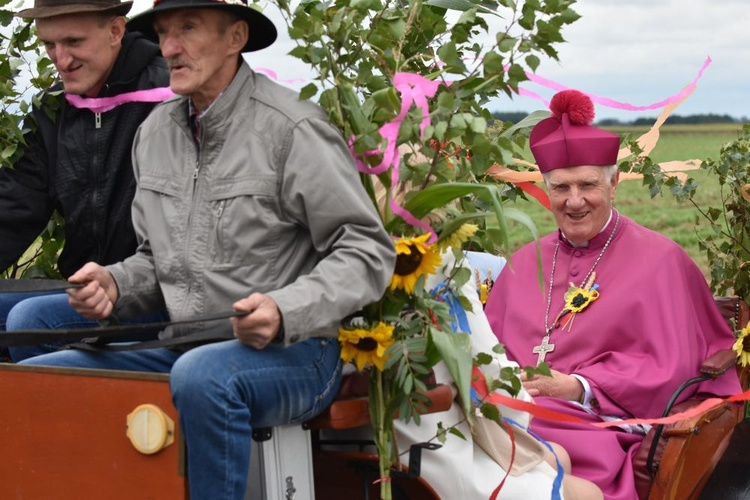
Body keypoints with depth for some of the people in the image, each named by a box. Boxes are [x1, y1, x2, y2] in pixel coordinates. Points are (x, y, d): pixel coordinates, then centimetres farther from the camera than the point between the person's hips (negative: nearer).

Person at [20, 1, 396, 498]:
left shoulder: (291, 127, -11)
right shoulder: (154, 132, 12)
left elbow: (369, 252, -10)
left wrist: (286, 312, -25)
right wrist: (114, 284, 0)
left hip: (292, 352, -6)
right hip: (183, 350, 7)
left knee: (202, 375, -39)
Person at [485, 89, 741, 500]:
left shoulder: (658, 260, 6)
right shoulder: (525, 262, 21)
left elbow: (670, 372, 0)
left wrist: (580, 387, -11)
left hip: (597, 430, -4)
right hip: (505, 416, 4)